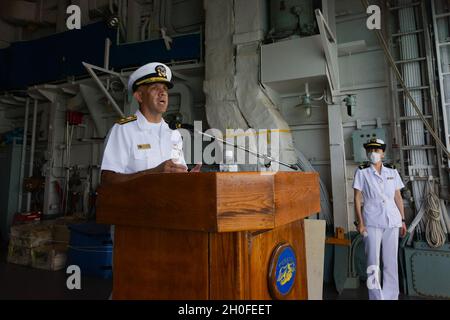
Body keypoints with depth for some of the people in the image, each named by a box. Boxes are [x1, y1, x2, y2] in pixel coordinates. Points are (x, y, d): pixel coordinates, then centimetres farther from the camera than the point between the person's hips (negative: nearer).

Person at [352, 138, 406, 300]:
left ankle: (391, 296, 26)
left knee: (391, 262, 11)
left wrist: (403, 220, 8)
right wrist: (360, 222, -9)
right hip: (372, 222, -3)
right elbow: (357, 199, -3)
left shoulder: (392, 171, 8)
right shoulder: (362, 172, -1)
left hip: (392, 221, 3)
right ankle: (377, 297, 12)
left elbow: (398, 197, 12)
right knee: (373, 262, -1)